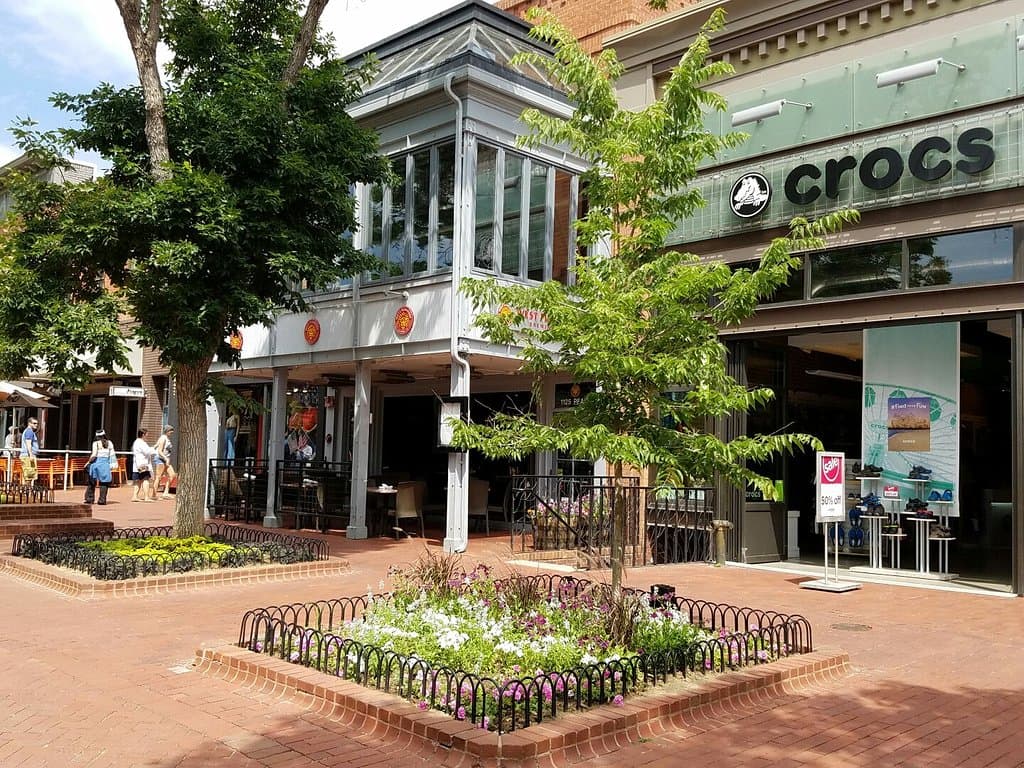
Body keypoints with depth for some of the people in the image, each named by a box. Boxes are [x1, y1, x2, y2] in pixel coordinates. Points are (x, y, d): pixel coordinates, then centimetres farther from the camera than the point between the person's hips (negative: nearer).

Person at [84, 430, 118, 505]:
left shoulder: (96, 443, -3)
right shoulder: (109, 443, 4)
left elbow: (94, 455, -9)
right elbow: (112, 455, 3)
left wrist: (88, 462, 3)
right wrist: (112, 464, 11)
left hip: (96, 462, -1)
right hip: (105, 463, 1)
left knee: (92, 482, 12)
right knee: (104, 482, 5)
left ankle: (89, 499, 14)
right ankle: (102, 500, 0)